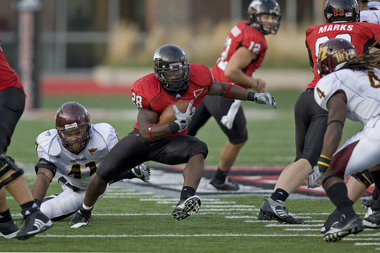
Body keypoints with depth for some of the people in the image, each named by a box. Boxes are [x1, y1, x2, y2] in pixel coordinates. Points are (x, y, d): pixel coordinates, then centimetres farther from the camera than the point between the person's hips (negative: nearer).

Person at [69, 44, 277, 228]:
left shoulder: (197, 78, -15)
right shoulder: (147, 90, -26)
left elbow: (222, 88, 7)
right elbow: (146, 132, -26)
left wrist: (254, 96, 2)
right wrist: (176, 125, -39)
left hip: (171, 142, 2)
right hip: (143, 139, -2)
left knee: (197, 149, -32)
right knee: (103, 174, -10)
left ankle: (185, 202, -52)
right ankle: (84, 213, 21)